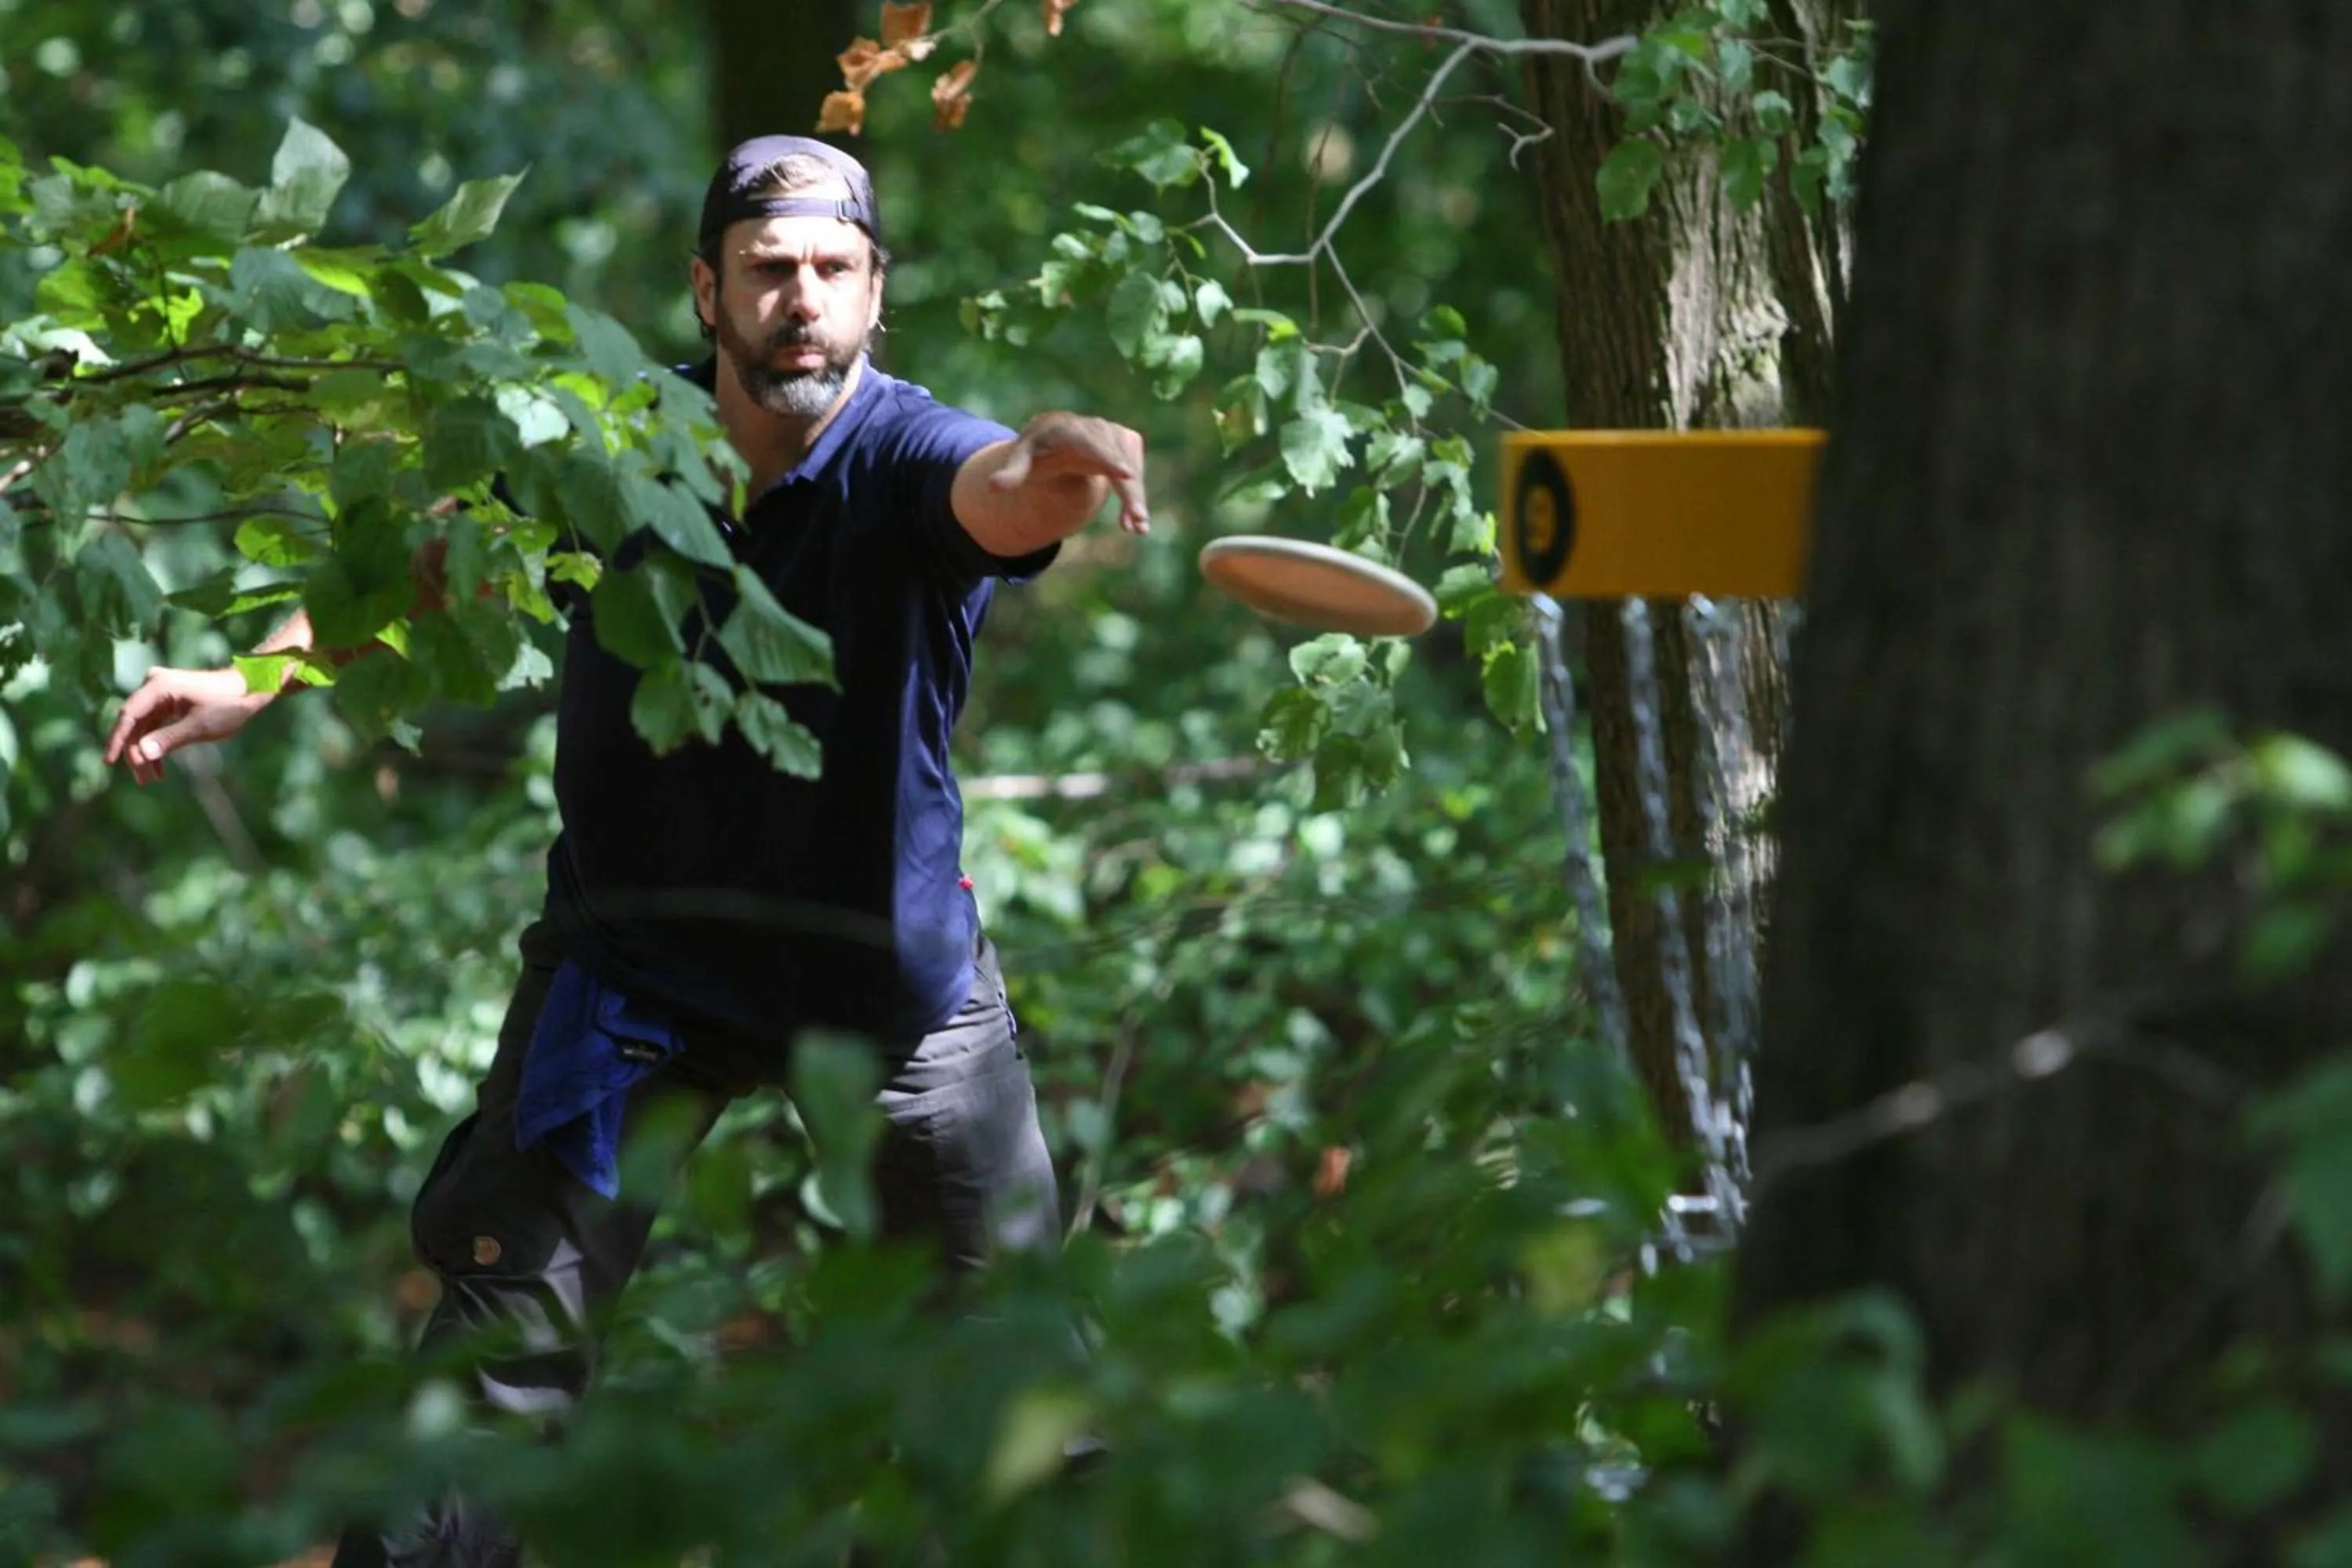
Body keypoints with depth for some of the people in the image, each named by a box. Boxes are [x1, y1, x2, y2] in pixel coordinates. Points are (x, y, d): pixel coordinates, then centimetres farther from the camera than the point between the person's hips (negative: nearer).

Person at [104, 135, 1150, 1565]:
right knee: (505, 1337, -8)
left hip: (893, 971, -1)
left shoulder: (906, 456, -18)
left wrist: (1060, 466, -67)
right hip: (639, 964, 1)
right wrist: (251, 681, -5)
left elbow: (1002, 496, -43)